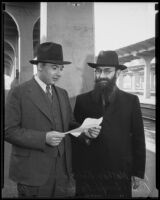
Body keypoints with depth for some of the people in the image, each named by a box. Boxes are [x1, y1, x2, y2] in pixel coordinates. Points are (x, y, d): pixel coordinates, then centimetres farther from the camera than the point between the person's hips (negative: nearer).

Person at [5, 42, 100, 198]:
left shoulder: (62, 93, 12)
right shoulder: (18, 93, -7)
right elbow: (9, 131, -11)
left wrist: (84, 131, -6)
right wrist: (43, 138, -21)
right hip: (32, 173, -5)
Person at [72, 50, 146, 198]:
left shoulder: (131, 101, -1)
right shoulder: (82, 100, 0)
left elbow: (138, 139, 1)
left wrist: (138, 172, 1)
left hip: (120, 174, 0)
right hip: (87, 173, 0)